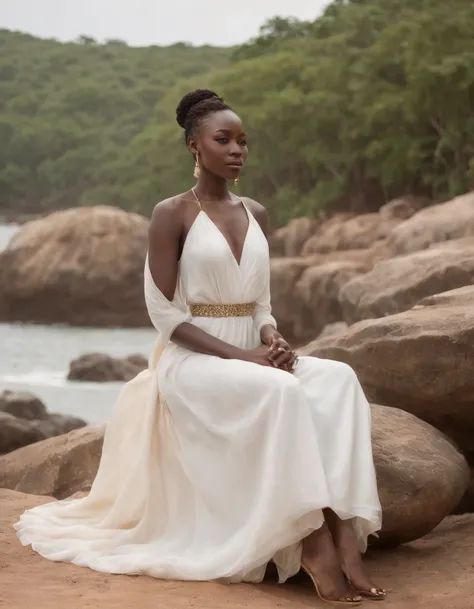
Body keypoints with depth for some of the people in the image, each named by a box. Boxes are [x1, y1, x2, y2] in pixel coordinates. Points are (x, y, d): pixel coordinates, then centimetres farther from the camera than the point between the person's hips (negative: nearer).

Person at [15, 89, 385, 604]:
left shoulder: (256, 215, 14)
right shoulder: (171, 214, -4)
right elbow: (165, 314, -9)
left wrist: (272, 340, -8)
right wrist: (239, 354, -19)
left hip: (250, 360, 6)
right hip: (192, 363, -6)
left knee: (336, 380, -25)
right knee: (281, 393, -36)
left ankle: (343, 532, -36)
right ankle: (315, 543, -32)